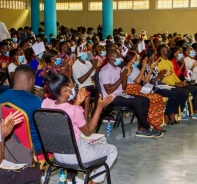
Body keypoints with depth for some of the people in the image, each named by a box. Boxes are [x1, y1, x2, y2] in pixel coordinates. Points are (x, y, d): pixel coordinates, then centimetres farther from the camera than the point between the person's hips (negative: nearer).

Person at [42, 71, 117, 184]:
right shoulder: (75, 110, -29)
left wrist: (78, 102, 5)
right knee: (112, 150, 16)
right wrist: (100, 107, -10)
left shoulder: (46, 103, -10)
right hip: (75, 155, -7)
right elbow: (88, 131, -11)